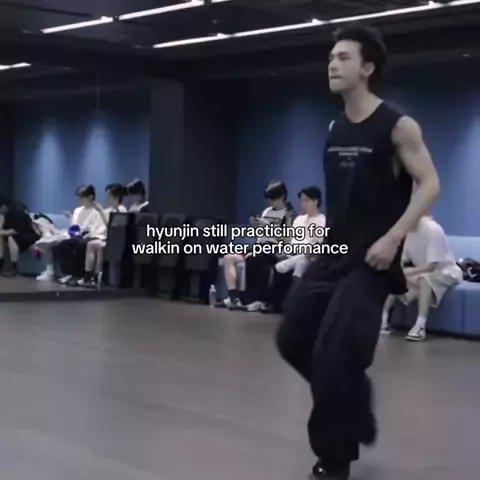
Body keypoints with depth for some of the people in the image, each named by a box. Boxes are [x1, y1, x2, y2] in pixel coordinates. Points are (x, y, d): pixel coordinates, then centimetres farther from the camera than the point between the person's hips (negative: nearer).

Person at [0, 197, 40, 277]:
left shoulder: (17, 211, -21)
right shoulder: (8, 213, 8)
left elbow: (17, 230, -27)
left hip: (31, 236, -10)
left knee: (11, 238, -32)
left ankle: (14, 269, -30)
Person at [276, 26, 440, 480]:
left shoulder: (397, 125, -10)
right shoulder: (334, 129, 10)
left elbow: (429, 185, -13)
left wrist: (393, 238, -21)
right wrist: (325, 235, 15)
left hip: (371, 260, -8)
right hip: (332, 254, 8)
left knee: (334, 354, -11)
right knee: (292, 337, 7)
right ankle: (355, 406, 28)